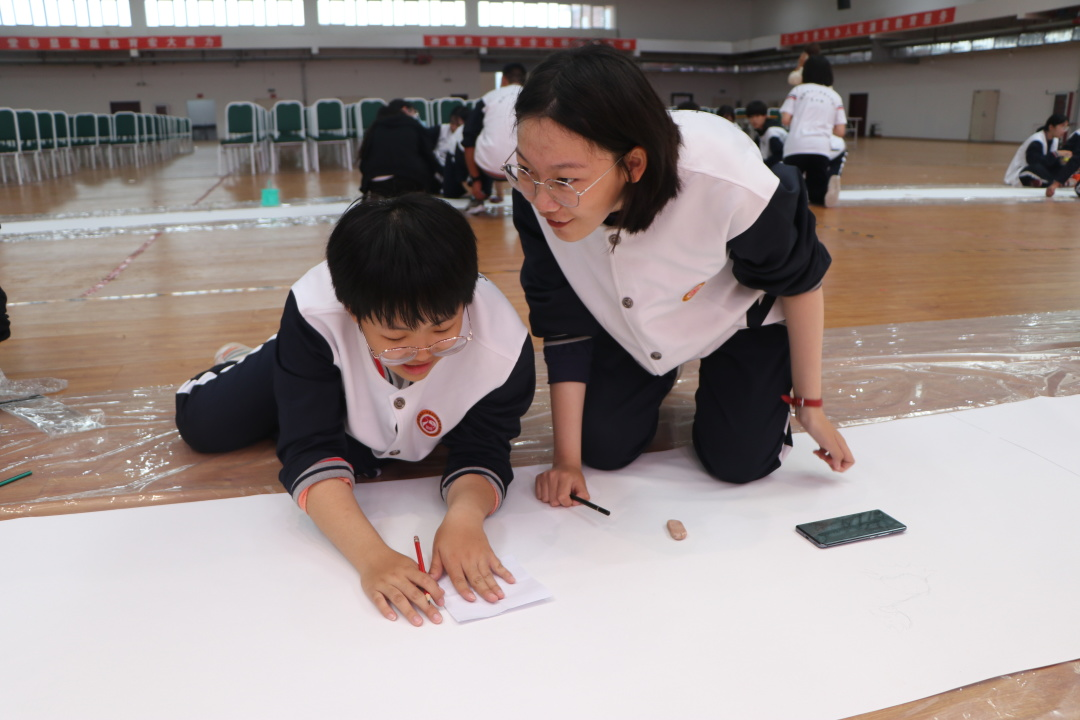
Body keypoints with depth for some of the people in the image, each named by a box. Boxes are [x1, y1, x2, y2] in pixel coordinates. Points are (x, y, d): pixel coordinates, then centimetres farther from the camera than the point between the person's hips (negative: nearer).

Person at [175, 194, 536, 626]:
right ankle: (243, 362, 39)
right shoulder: (314, 315, -46)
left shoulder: (504, 347, -45)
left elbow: (481, 454, -35)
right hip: (326, 363, 0)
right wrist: (371, 555, -65)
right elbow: (311, 452, -48)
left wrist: (465, 513, -60)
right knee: (201, 422, 7)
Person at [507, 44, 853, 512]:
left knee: (740, 461, -7)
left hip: (740, 315, -2)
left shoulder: (731, 183, -43)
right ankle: (659, 376, 30)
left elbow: (798, 282, -20)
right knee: (602, 449, -1)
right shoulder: (535, 195, -33)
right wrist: (567, 459, -14)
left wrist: (810, 404, -8)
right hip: (627, 324, 3)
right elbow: (563, 325, -17)